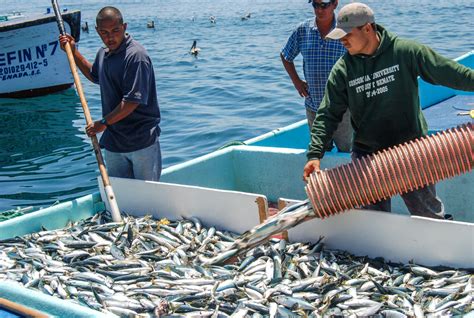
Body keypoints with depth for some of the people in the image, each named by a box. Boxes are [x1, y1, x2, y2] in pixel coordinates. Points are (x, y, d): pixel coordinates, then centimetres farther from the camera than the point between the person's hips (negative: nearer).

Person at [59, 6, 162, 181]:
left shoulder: (136, 55, -19)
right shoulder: (103, 53, 8)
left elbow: (133, 100, -23)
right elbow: (94, 76, 32)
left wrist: (104, 123, -15)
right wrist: (73, 52, 24)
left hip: (141, 141, -7)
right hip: (113, 140, 8)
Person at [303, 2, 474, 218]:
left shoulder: (405, 51, -10)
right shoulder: (342, 69, -5)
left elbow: (449, 72, -5)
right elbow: (327, 115, -5)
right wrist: (315, 154, -15)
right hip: (367, 155, 2)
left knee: (429, 213, 13)